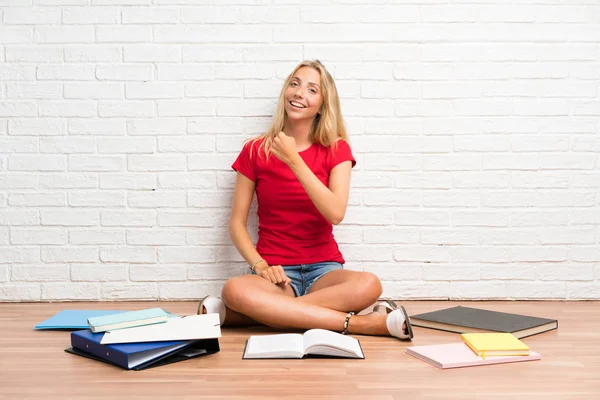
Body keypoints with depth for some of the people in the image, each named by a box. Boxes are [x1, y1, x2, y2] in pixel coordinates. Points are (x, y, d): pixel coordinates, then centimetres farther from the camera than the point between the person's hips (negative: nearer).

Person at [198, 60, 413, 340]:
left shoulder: (336, 149, 4)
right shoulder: (255, 150, 5)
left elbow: (336, 213, -14)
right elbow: (237, 222, 4)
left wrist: (294, 161, -19)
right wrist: (259, 264, -14)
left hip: (324, 269, 0)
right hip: (275, 273, 0)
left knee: (368, 285, -32)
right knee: (234, 289, -35)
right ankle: (361, 323, -28)